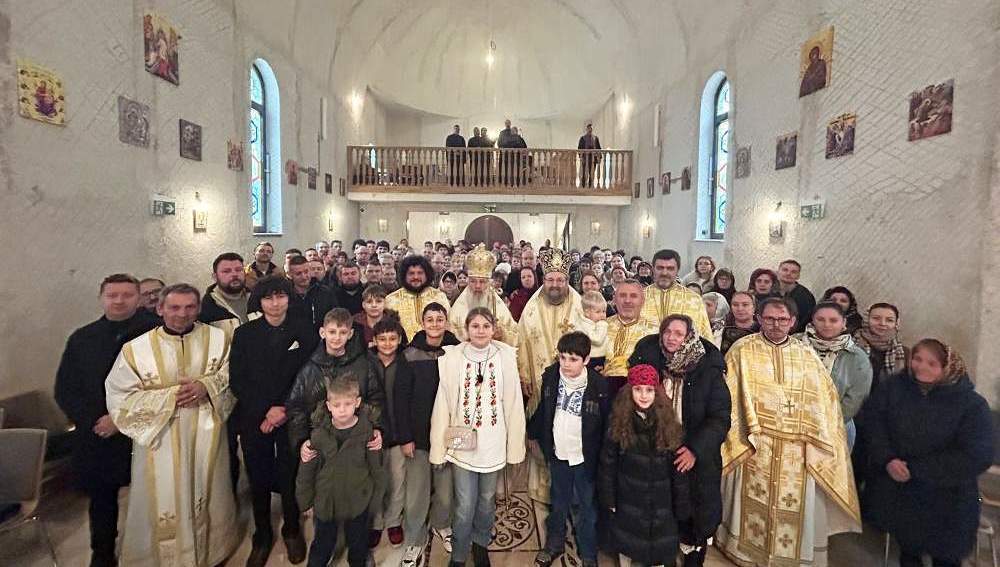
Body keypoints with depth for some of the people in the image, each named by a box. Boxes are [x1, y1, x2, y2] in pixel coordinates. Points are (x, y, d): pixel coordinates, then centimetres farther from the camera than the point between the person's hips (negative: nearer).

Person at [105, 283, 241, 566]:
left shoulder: (219, 338, -6)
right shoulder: (135, 349, -10)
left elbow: (233, 377, 1)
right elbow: (121, 399, -8)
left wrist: (206, 387, -18)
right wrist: (171, 396, -16)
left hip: (206, 439, 2)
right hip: (160, 441, -2)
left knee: (207, 500, 19)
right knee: (163, 506, 11)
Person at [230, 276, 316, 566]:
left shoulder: (305, 332, -3)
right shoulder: (244, 333, 2)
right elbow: (236, 380, -1)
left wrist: (285, 409, -11)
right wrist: (266, 411, -11)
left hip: (292, 418, -1)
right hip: (254, 419, 1)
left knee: (290, 478, 8)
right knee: (258, 480, 10)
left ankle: (292, 531, 32)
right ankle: (262, 537, 31)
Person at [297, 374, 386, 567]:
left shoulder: (367, 431, -16)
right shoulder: (319, 433, -13)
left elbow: (376, 468, -6)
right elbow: (307, 471, -1)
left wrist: (376, 497, 0)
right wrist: (305, 499, 5)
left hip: (358, 502, 0)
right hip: (325, 500, 1)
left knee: (357, 544, 21)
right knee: (322, 545, 20)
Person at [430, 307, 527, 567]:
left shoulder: (506, 356, -9)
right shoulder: (452, 357, -11)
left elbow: (513, 403, -4)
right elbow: (442, 404, -6)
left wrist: (515, 445, -1)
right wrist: (439, 446, -3)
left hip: (493, 443, 1)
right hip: (462, 442, -1)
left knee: (486, 500, 20)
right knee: (464, 506, 7)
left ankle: (480, 542, 47)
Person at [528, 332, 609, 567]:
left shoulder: (599, 386, -22)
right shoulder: (550, 376, -11)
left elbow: (607, 424, -12)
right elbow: (543, 408, 5)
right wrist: (534, 435, 14)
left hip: (585, 458, -3)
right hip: (558, 453, 3)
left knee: (586, 507, 15)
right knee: (558, 502, 24)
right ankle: (554, 543, 45)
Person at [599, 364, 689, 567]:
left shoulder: (668, 424, -10)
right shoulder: (619, 423, -12)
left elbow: (678, 470, -5)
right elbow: (607, 464, -5)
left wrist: (681, 505, -3)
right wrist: (608, 498, -5)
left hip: (660, 502, 0)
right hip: (628, 499, 0)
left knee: (660, 546, 14)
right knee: (627, 542, 18)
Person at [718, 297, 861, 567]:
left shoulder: (807, 354, 7)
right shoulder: (742, 350, -1)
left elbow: (823, 399, 7)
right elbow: (730, 395, -5)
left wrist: (815, 440, -2)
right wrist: (749, 433, -12)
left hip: (797, 448, 2)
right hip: (753, 444, -2)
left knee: (795, 503, 9)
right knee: (753, 502, 6)